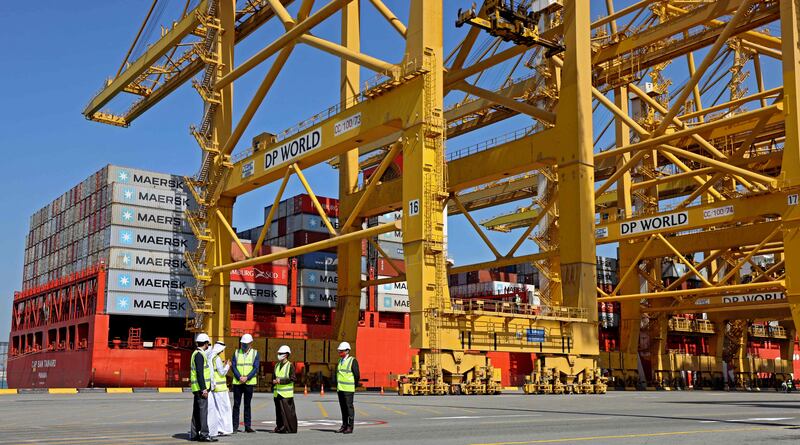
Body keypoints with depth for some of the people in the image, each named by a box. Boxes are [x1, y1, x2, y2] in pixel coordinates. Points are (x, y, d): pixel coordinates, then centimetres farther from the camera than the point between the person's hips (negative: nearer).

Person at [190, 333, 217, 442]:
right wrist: (203, 389, -22)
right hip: (200, 387, -10)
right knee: (203, 410, -10)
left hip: (198, 388, 10)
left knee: (197, 411, 11)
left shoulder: (197, 353, 17)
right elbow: (199, 373, -21)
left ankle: (194, 434, 15)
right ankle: (204, 434, -12)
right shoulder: (199, 354, -14)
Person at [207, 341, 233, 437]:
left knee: (213, 408, 9)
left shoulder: (209, 357, 11)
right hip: (219, 386, -8)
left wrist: (223, 366, 18)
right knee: (223, 408, -1)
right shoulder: (217, 358, -15)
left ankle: (213, 430, 10)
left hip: (212, 386, 8)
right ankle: (223, 429, 0)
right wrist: (227, 366, 1)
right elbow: (222, 373, -14)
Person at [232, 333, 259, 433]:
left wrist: (246, 378, -16)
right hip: (237, 382, 0)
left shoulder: (255, 353, 4)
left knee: (247, 404, 7)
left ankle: (247, 426, 11)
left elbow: (256, 368, -4)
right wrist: (239, 377, -15)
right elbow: (233, 367, 0)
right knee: (236, 404, 0)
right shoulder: (237, 353, 7)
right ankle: (235, 426, 5)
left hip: (249, 383, 0)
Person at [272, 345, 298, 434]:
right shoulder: (277, 365, 15)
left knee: (287, 411, -6)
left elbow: (292, 378, -13)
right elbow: (274, 377, 24)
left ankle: (290, 429, 0)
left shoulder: (290, 365, -6)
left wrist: (280, 380, -17)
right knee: (278, 410, 8)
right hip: (277, 392, 7)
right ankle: (280, 427, 17)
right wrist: (274, 381, 0)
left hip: (286, 393, -6)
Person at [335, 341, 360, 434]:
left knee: (349, 407, -5)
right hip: (340, 388, 7)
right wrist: (338, 386, 12)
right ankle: (344, 426, 15)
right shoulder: (340, 361, 14)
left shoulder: (352, 361, -8)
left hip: (348, 389, -7)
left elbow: (357, 376, -7)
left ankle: (350, 427, -2)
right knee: (343, 408, 9)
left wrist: (353, 386, 1)